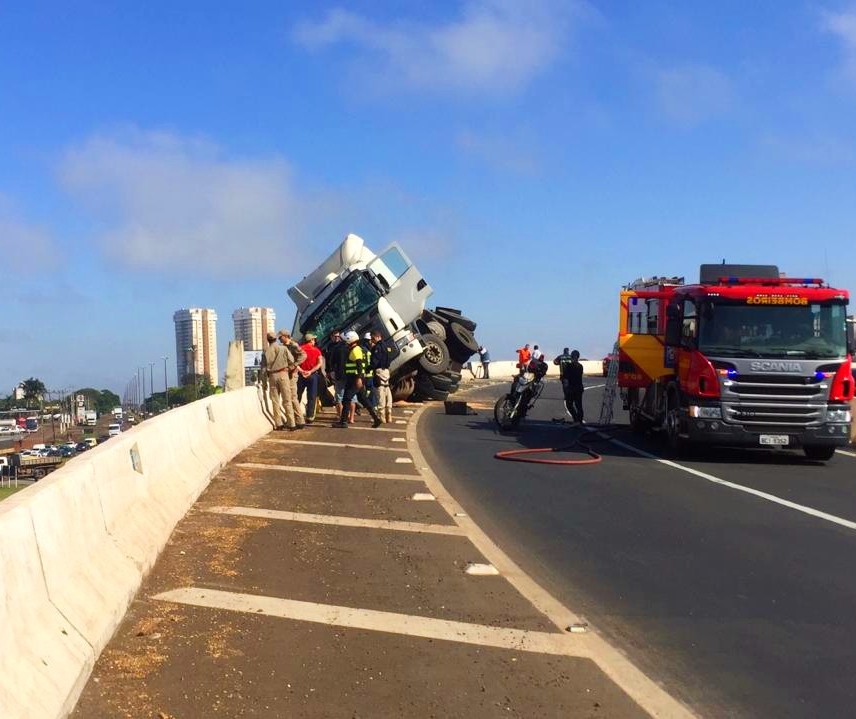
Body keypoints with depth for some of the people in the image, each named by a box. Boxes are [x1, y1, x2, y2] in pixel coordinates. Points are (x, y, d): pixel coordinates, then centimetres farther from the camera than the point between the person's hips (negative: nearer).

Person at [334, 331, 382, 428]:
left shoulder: (355, 350, -12)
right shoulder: (356, 349, 19)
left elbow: (359, 365, -23)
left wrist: (359, 378, -30)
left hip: (355, 379, -10)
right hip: (357, 379, 10)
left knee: (346, 400, -6)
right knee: (363, 399, 13)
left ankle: (343, 421, -4)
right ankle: (376, 418, 12)